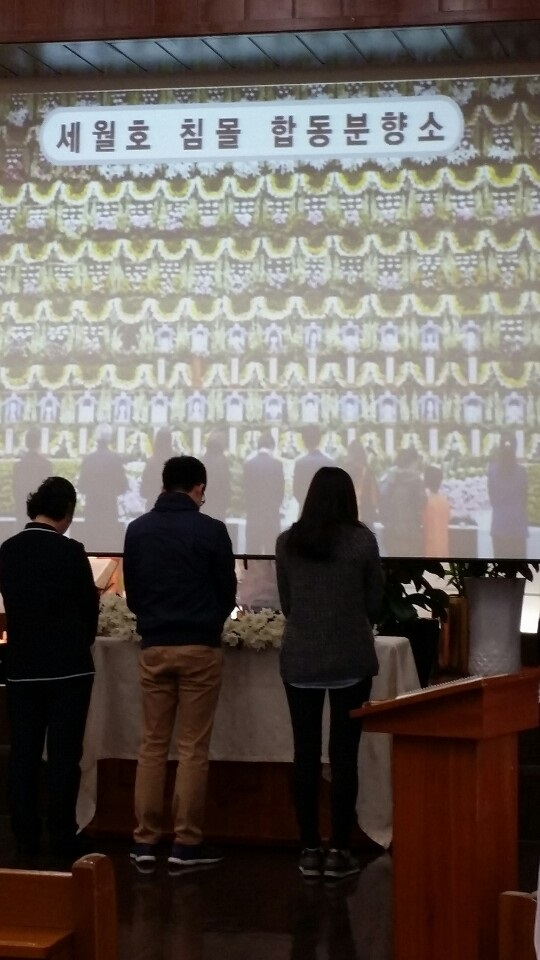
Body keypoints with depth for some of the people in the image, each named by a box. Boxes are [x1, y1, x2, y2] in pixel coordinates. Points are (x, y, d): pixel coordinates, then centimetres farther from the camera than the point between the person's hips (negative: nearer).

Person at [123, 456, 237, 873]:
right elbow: (227, 591, 2)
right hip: (199, 647, -3)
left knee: (153, 744, 8)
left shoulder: (137, 530, 4)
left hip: (154, 646, 3)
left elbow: (131, 591, 11)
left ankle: (145, 841, 7)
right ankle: (186, 843, 3)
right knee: (193, 748, 2)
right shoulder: (211, 530, -7)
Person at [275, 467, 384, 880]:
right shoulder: (362, 540, -5)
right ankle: (339, 851, 4)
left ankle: (310, 850, 9)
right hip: (350, 660, -2)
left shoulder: (287, 541, 1)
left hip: (300, 660, 2)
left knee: (305, 755, 6)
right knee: (344, 756, 2)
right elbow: (375, 602, 4)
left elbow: (286, 603, 9)